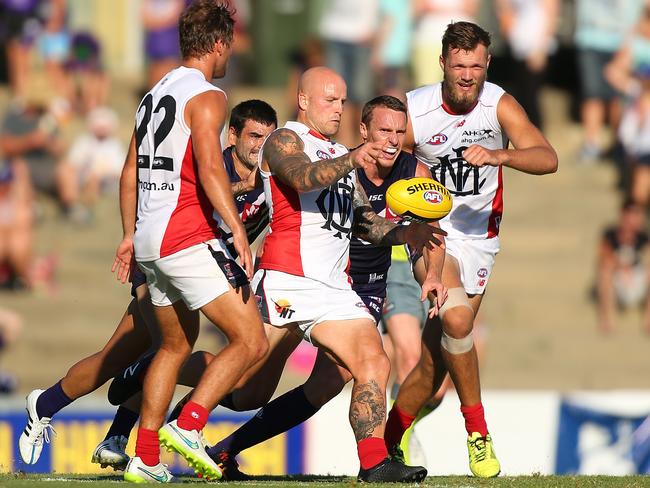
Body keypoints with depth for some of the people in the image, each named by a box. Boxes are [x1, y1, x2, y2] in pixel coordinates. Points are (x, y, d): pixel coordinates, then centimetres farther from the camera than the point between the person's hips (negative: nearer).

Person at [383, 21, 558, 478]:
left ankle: (389, 443, 22)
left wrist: (499, 155, -39)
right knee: (457, 316, -30)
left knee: (435, 361, 2)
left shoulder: (499, 105, -10)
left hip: (478, 238, 2)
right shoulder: (414, 110, -12)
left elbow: (547, 159, -21)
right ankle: (477, 428, -16)